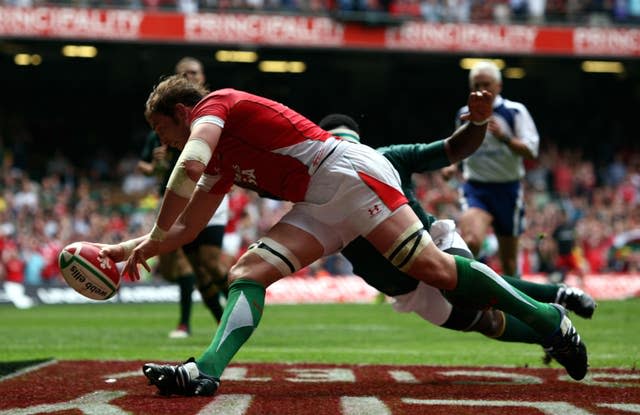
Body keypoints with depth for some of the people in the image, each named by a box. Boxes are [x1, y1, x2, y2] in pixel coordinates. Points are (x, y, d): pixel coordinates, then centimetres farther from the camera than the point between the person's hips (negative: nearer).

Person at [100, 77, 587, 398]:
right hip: (320, 207, 9)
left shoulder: (214, 103, 0)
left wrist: (153, 237, -14)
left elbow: (190, 164, -19)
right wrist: (128, 249, 24)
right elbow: (186, 228, 32)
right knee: (247, 272, -6)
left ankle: (547, 318, -11)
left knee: (433, 267, -18)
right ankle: (207, 371, -23)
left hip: (348, 173, -9)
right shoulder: (221, 165, 26)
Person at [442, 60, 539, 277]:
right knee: (471, 242, -29)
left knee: (509, 257, 8)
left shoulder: (515, 111, -2)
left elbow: (530, 151, -11)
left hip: (507, 188, -1)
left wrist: (504, 137, -25)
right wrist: (453, 167, 7)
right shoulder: (464, 114, 8)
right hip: (475, 188, 1)